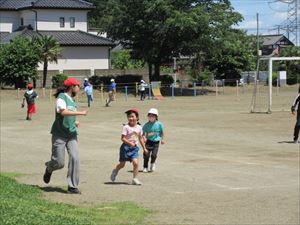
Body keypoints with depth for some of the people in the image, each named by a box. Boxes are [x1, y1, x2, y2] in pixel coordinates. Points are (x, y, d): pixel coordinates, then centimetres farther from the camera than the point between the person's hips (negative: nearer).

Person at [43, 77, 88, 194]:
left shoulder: (72, 100, 15)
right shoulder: (61, 97, -9)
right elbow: (63, 112, -24)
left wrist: (75, 122, 10)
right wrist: (80, 113, -23)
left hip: (71, 134, 7)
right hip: (60, 134, -7)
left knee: (74, 158, -8)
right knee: (59, 162, -4)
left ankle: (72, 186, 0)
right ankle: (49, 169, 32)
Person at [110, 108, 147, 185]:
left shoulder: (139, 128, 3)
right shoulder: (126, 127, -11)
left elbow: (141, 138, 14)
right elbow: (123, 138, -15)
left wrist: (144, 148, 15)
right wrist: (130, 143, -27)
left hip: (134, 148, 3)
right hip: (126, 147, -3)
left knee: (136, 163, -12)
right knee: (122, 164, 7)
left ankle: (135, 179, -1)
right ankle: (115, 171, 39)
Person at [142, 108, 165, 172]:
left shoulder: (159, 124, -4)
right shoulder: (146, 125, -3)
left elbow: (162, 132, 7)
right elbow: (143, 133, 3)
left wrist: (163, 139, 2)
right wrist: (144, 137, -15)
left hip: (156, 141, 0)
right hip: (148, 141, 1)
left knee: (154, 154, -7)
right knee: (146, 155, -3)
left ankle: (153, 163, 24)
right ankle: (145, 167, 12)